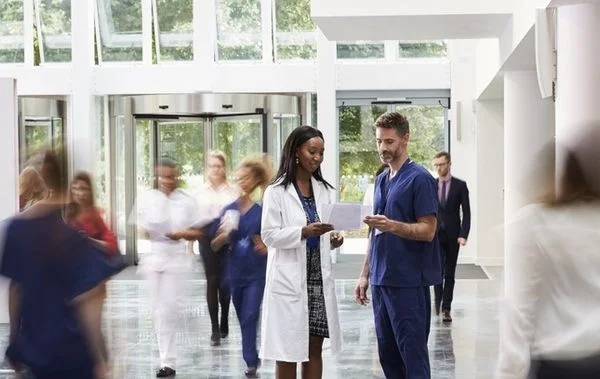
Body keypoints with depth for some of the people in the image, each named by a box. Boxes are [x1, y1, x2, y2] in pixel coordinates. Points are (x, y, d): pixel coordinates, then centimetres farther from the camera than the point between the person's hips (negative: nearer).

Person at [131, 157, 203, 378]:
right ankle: (167, 358, 18)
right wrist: (146, 232, -11)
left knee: (170, 308, -7)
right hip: (154, 258, 2)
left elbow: (197, 233, 5)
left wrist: (182, 234, -15)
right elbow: (140, 227, 11)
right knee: (158, 308, 6)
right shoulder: (147, 199, 6)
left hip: (176, 259, -2)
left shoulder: (187, 201, 3)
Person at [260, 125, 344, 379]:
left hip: (319, 278, 5)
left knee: (315, 349, 9)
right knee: (287, 352, 0)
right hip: (290, 280, -5)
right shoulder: (277, 191, -5)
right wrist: (304, 232, -23)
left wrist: (333, 239, -5)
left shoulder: (324, 190, 12)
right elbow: (268, 235, -11)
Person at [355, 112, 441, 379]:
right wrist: (365, 274, 16)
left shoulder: (419, 179, -9)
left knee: (413, 354, -4)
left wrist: (393, 226, -29)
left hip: (408, 282, -8)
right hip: (381, 280, 8)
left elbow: (428, 230, -14)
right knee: (387, 354, 11)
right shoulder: (381, 180, 16)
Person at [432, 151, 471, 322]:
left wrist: (463, 234, -11)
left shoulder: (460, 185, 1)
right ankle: (438, 299, 13)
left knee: (449, 273, 4)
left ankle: (446, 308, 9)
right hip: (435, 235, 0)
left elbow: (466, 212, -1)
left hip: (452, 236, 0)